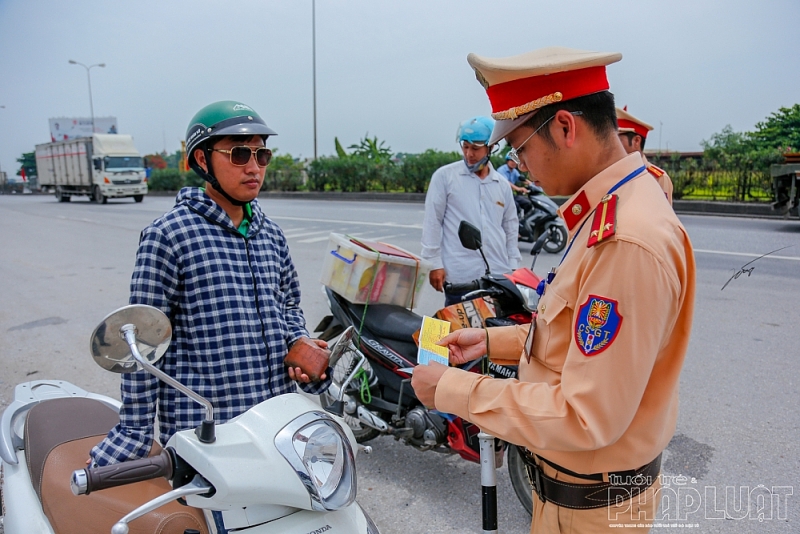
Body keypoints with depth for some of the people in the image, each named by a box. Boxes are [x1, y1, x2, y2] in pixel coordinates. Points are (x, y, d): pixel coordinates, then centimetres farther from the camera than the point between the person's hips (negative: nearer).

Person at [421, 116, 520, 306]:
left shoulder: (502, 185, 13)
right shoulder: (444, 176, 1)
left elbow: (511, 228, 18)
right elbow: (432, 222, -1)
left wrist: (513, 268, 12)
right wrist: (434, 263, -6)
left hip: (498, 276, 4)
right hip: (459, 277, -4)